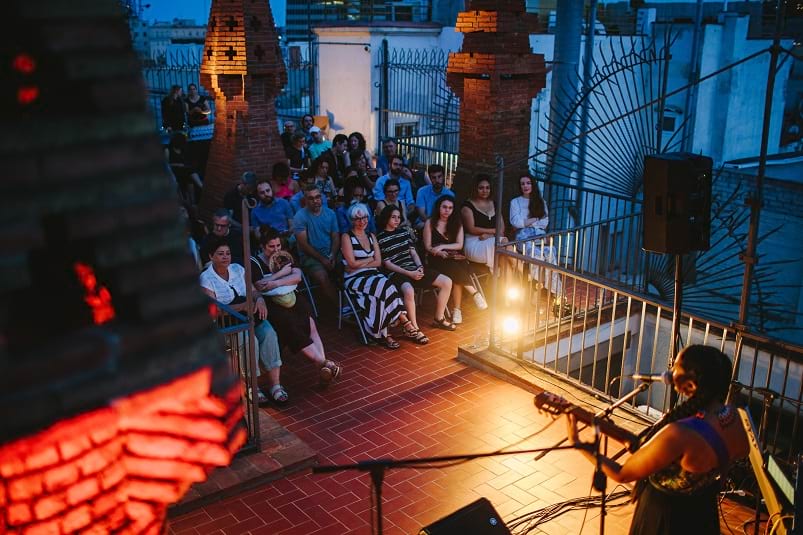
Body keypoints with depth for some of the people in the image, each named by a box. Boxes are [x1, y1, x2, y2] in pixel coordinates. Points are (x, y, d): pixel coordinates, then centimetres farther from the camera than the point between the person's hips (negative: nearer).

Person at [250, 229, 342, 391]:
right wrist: (282, 272, -4)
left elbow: (298, 276, 0)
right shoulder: (254, 262, 4)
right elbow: (260, 286, -12)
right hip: (269, 303, -5)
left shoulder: (284, 257, 18)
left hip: (290, 298, 5)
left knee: (309, 322, -23)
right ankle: (324, 363, -33)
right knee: (289, 322, -30)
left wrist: (275, 283, -14)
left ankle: (323, 365, -35)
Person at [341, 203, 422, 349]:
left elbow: (378, 262, 7)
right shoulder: (346, 237, 1)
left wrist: (360, 264, -6)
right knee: (386, 286, -31)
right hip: (355, 278, -5)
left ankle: (380, 334, -30)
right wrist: (369, 259, 3)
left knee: (381, 292, -30)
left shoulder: (371, 236, 18)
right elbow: (352, 264, -9)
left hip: (373, 275, 5)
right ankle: (407, 325, -27)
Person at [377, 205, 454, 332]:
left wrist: (420, 267, -6)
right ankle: (414, 328, -26)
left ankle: (439, 318, 11)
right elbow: (387, 264, -8)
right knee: (409, 291, -41)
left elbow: (413, 253, 15)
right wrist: (409, 273, -16)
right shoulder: (380, 239, -4)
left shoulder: (404, 232, 15)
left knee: (447, 282, -2)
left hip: (414, 269, 7)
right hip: (396, 273, -7)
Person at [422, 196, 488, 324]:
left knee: (457, 275, -33)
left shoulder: (456, 223, 13)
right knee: (456, 270, -34)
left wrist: (442, 246, -11)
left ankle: (457, 310, -28)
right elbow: (428, 247, 0)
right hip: (438, 260, -2)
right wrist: (440, 253, -19)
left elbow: (459, 245, 4)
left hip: (455, 258, 2)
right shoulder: (430, 223, 5)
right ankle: (475, 294, -27)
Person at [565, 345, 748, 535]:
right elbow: (742, 450, 8)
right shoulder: (733, 416, -17)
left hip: (665, 515, -6)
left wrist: (577, 443, -18)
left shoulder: (679, 434, -39)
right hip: (704, 513, 7)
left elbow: (622, 474, -27)